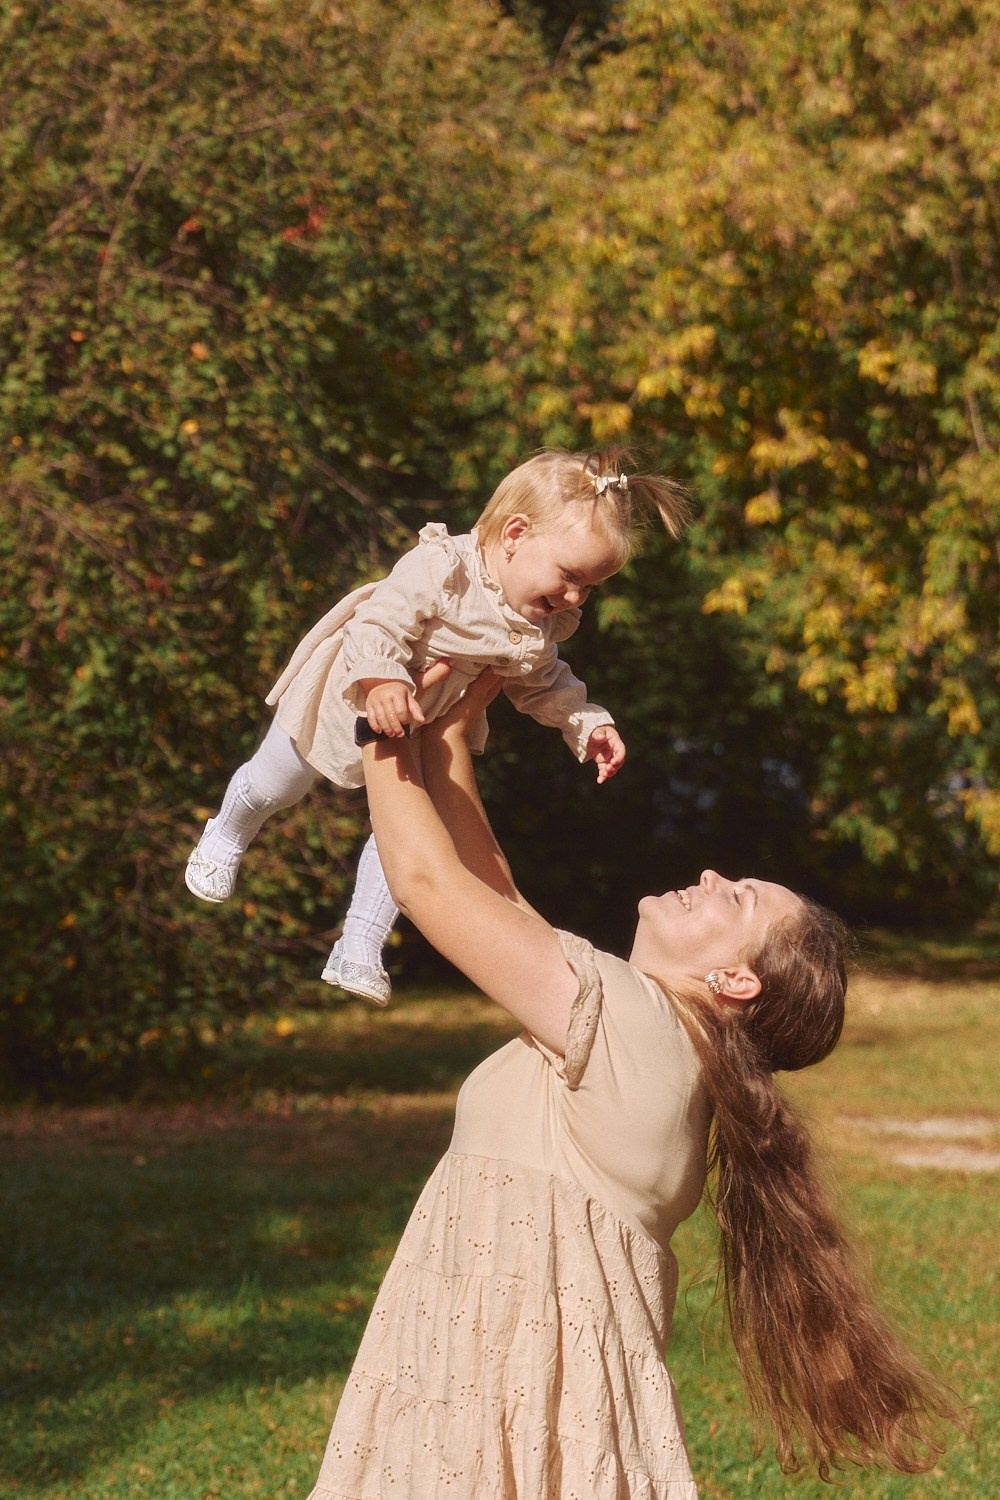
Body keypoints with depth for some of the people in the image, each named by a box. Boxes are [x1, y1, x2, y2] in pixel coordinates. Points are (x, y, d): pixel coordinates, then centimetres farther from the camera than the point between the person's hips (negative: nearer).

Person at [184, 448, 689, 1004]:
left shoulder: (546, 625, -16)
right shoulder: (439, 569, -41)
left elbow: (542, 684, 0)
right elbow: (378, 623, -46)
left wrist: (588, 724, -13)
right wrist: (380, 682, -63)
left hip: (426, 734, 5)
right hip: (342, 705, -5)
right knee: (271, 786, 19)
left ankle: (360, 948, 24)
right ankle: (227, 836, 53)